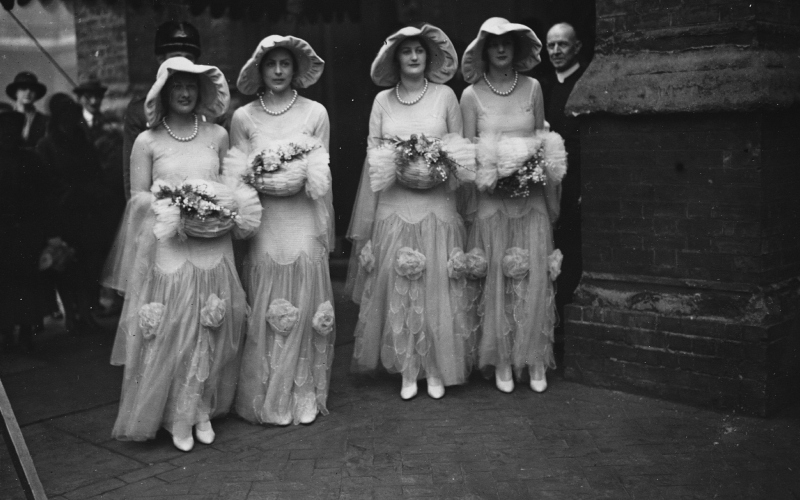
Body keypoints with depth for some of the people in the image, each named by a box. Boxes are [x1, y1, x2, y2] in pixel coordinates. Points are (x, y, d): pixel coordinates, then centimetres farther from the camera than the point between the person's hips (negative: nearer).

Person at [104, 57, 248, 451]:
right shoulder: (147, 142, 1)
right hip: (166, 247, -2)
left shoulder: (217, 135, 7)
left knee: (209, 332, 6)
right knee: (169, 332, 0)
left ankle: (201, 410, 22)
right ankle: (176, 417, 15)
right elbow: (137, 196, 2)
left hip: (211, 247, 2)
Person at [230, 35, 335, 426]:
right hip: (264, 223, 0)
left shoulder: (315, 113, 3)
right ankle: (267, 400, 16)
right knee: (265, 315, 3)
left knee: (306, 311, 3)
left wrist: (325, 232, -2)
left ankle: (305, 398, 16)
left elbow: (322, 175, 4)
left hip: (304, 220, 0)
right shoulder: (243, 118, 4)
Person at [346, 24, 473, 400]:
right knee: (397, 290, 3)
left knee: (437, 288, 2)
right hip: (393, 206, 1)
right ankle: (407, 370, 16)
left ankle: (436, 370, 16)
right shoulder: (382, 101, 6)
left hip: (437, 205, -1)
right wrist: (397, 166, -7)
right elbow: (373, 155, 7)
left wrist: (438, 168, -7)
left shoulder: (445, 96, 2)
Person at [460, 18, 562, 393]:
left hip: (530, 197, 2)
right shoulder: (472, 95, 0)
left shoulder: (532, 88, 5)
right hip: (490, 199, -1)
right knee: (497, 280, 2)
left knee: (534, 278, 1)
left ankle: (535, 360, 12)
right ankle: (502, 361, 13)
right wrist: (486, 176, -13)